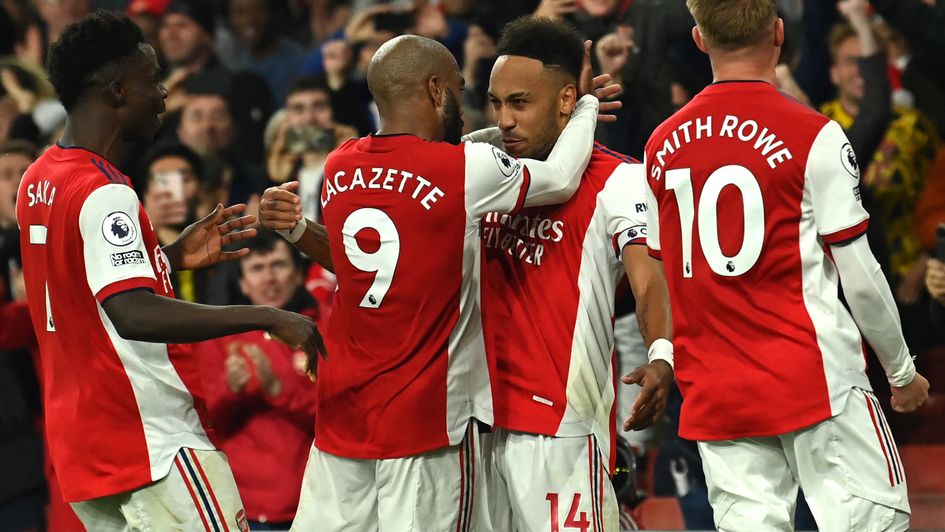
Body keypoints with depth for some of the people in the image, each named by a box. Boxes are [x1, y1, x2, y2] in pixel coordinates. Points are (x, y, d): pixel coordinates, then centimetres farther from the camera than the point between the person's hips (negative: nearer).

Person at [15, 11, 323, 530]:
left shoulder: (37, 181, 12)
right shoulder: (104, 194, -18)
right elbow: (134, 314, -29)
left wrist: (174, 257, 16)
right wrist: (268, 319, -27)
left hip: (82, 440, 9)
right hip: (154, 442, -9)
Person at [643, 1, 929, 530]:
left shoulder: (661, 146, 7)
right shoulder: (814, 136, -8)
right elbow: (860, 279, -7)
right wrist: (902, 370, 6)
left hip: (714, 396, 5)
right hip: (814, 379, -5)